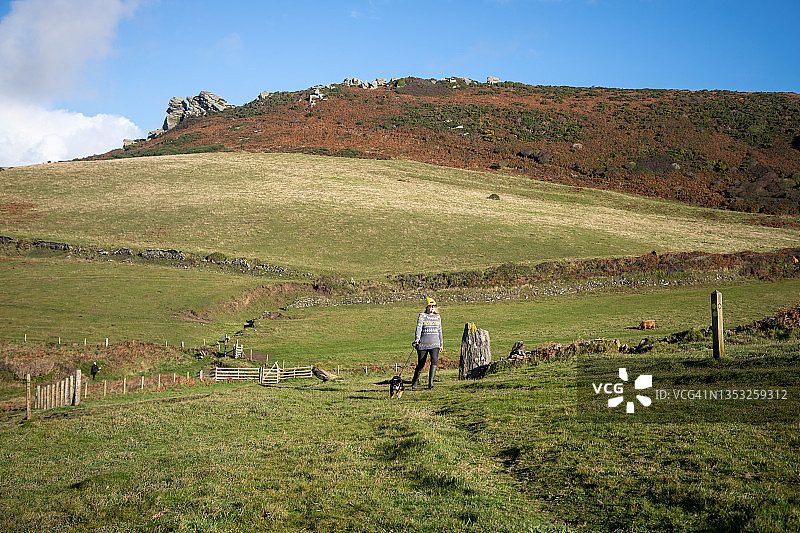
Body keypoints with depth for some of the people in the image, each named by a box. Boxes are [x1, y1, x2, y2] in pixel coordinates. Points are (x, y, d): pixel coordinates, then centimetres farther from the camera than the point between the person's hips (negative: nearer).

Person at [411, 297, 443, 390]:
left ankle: (430, 383, -19)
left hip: (435, 344, 3)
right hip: (423, 343, -3)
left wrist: (441, 344, 20)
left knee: (434, 361, -19)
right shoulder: (422, 316, 1)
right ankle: (414, 383, 22)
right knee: (421, 364, 2)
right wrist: (417, 338, -30)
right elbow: (419, 327, -14)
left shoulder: (437, 317, 14)